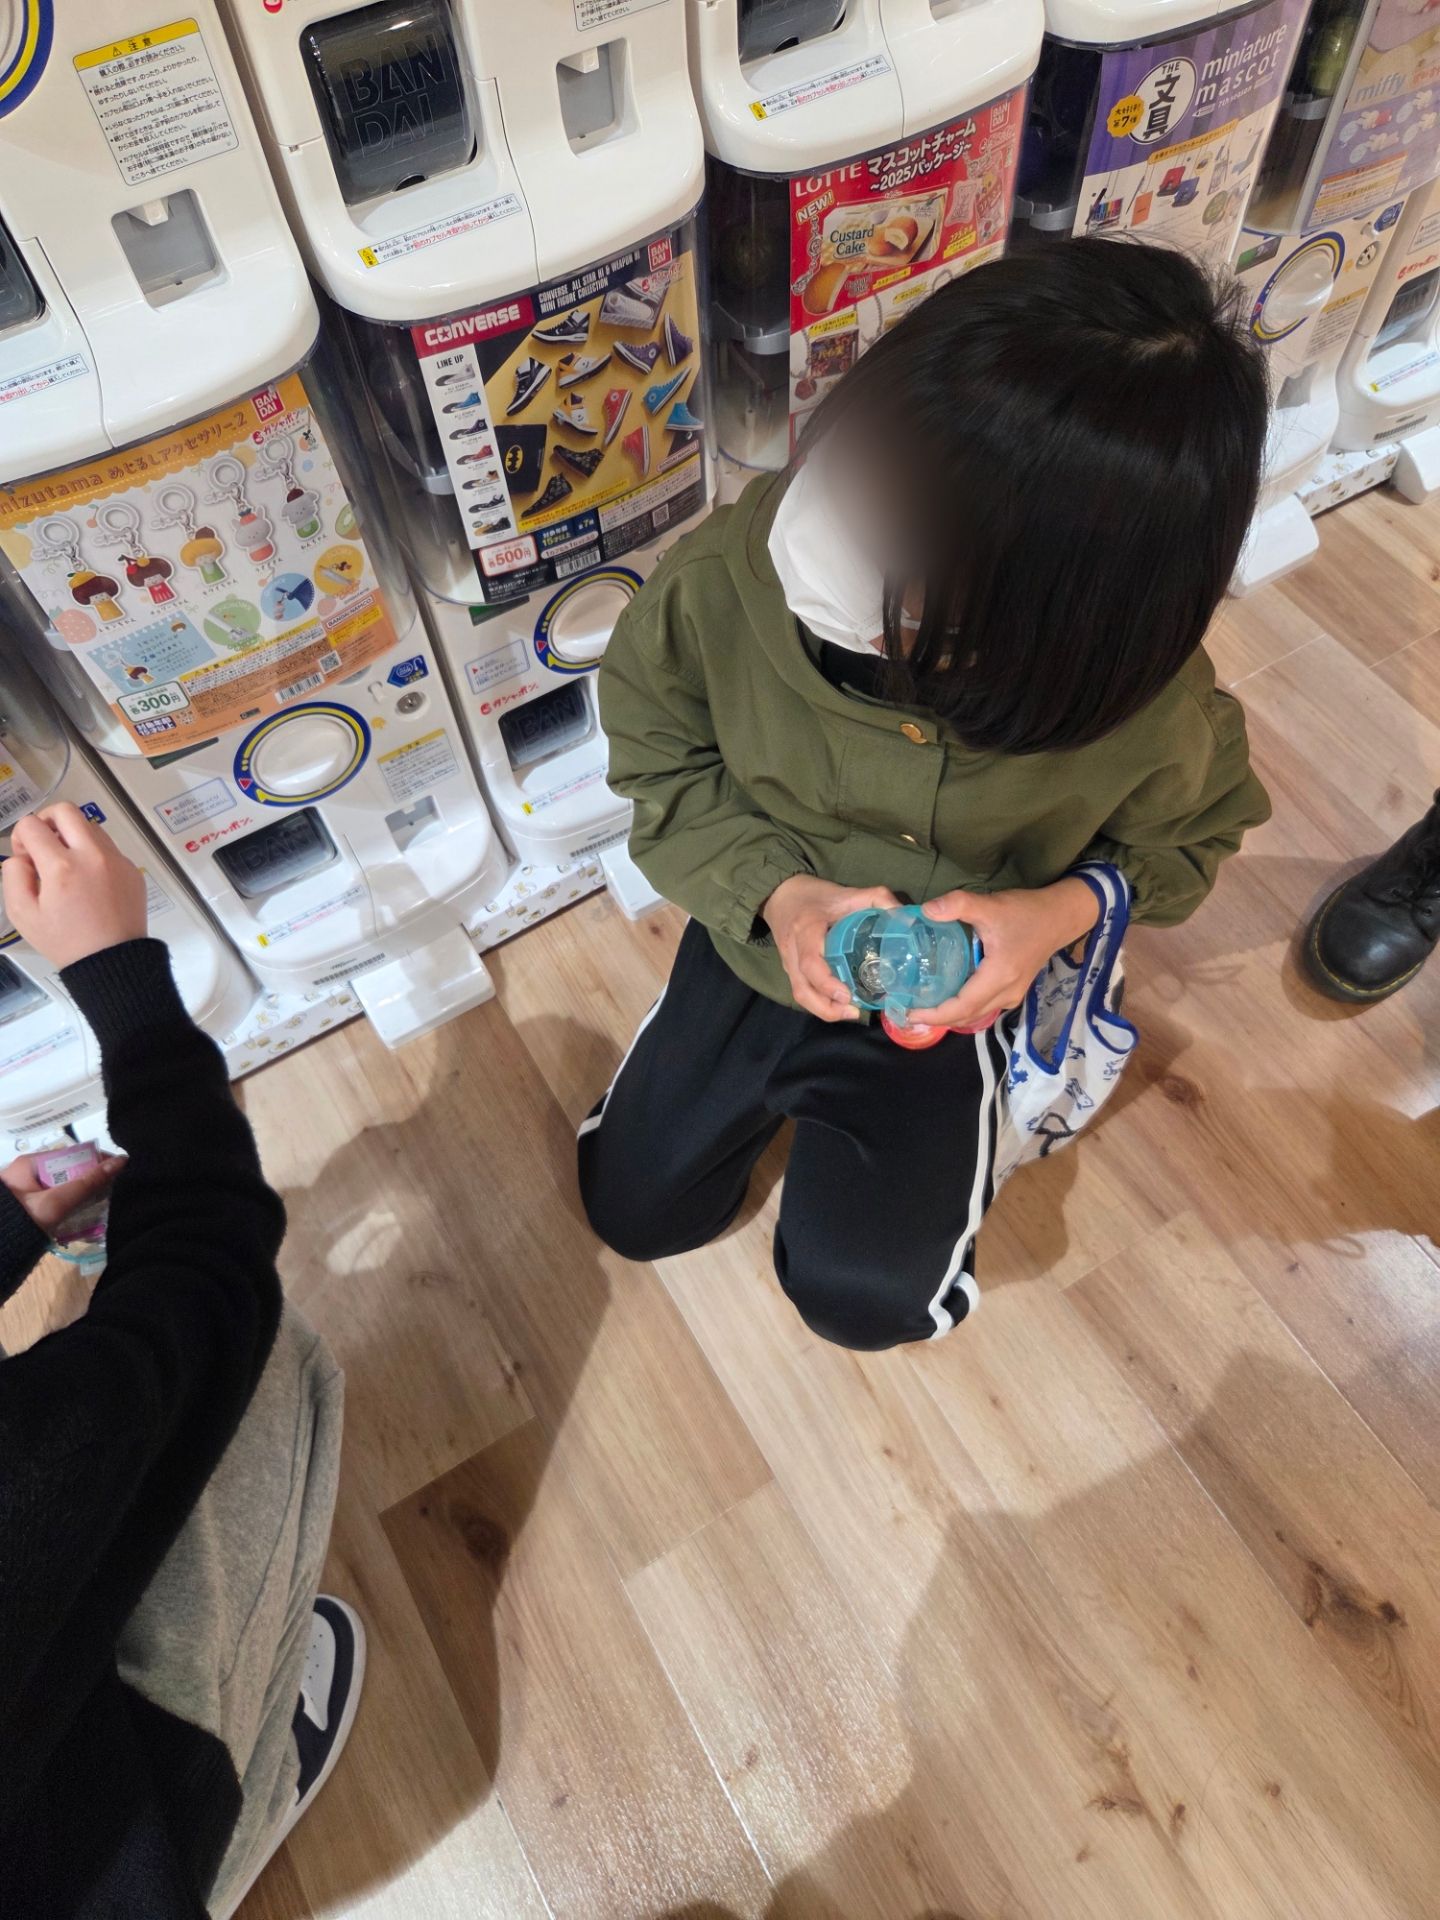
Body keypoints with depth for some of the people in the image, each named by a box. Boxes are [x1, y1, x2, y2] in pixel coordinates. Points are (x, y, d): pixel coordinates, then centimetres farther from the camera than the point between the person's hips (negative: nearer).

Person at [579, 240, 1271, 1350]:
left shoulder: (1148, 709, -31)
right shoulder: (730, 579, -30)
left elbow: (1190, 838, -7)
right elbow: (662, 754, -11)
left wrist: (1067, 907, -27)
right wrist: (773, 891, -27)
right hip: (760, 937, 3)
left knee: (863, 1291, -3)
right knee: (634, 1209, 15)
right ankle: (789, 1089, 41)